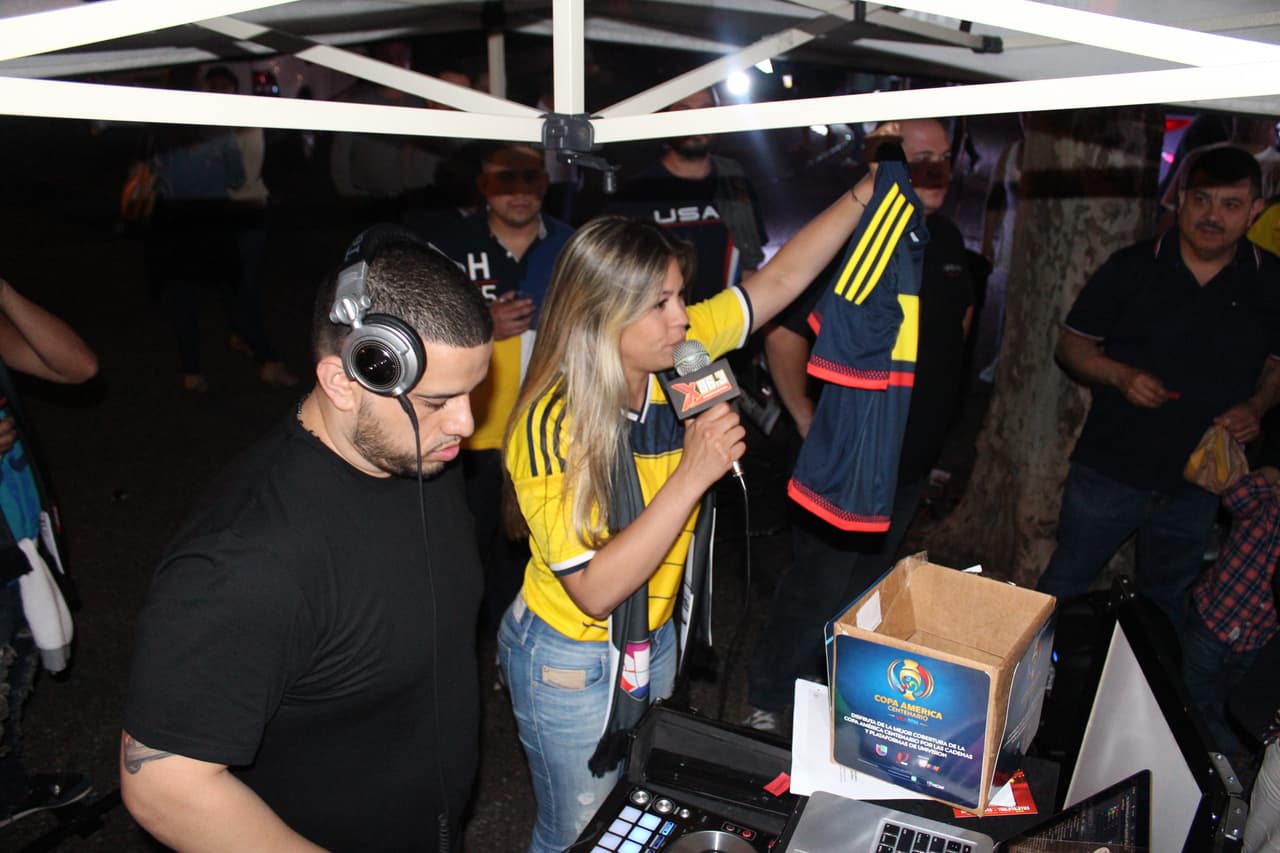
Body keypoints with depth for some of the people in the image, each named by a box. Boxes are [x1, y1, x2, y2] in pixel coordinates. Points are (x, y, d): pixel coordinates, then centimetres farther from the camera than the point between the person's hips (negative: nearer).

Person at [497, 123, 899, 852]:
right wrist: (694, 474, -37)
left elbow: (780, 280, -7)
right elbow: (594, 588, -31)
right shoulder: (549, 428, -29)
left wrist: (871, 187, -15)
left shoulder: (671, 359, -13)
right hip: (570, 660, -6)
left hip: (653, 638, 6)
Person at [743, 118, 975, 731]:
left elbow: (961, 311, 25)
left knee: (865, 591, 23)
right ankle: (766, 707, 23)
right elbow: (785, 338, -23)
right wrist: (810, 423, -16)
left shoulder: (946, 239, 6)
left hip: (910, 463, 8)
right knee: (816, 592, 3)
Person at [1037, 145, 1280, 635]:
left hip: (1196, 482, 2)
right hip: (1109, 470, -2)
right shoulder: (1131, 268, -6)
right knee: (1063, 587, 11)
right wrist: (1120, 376, -20)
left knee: (1166, 604, 21)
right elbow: (1071, 345, -3)